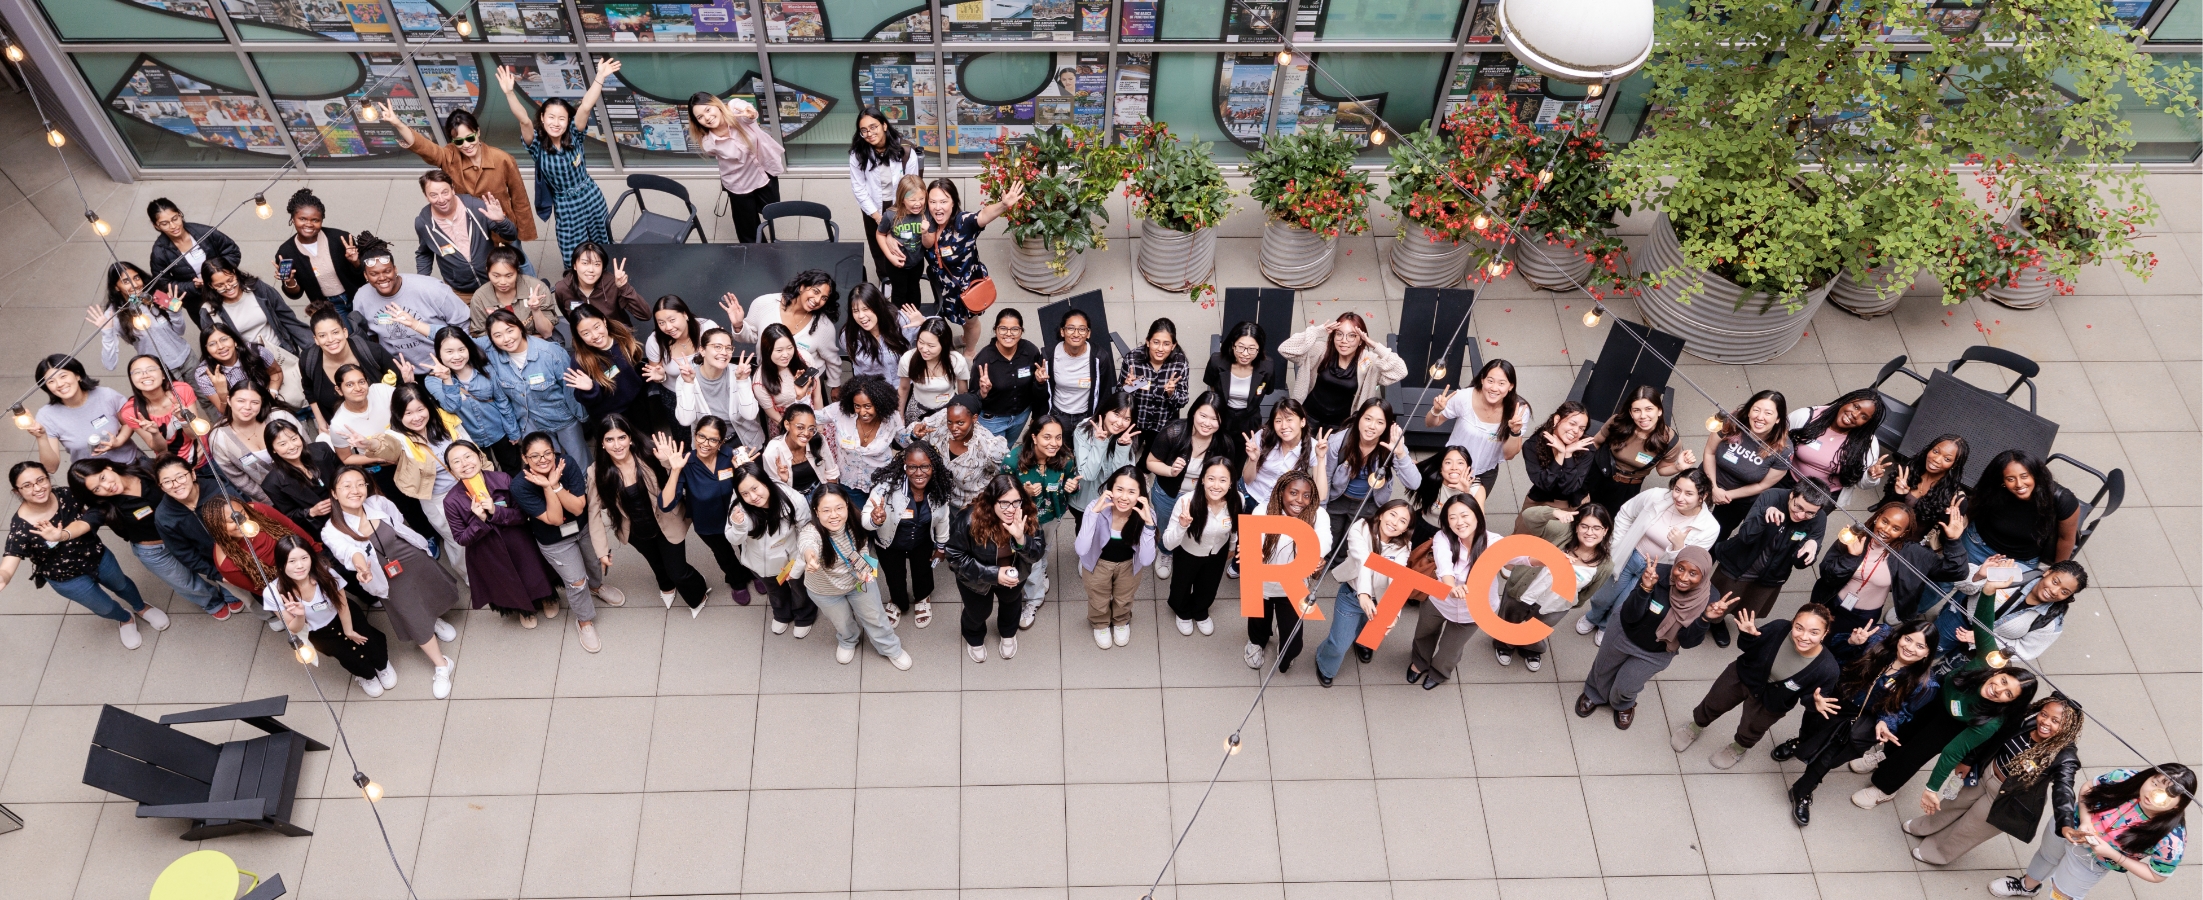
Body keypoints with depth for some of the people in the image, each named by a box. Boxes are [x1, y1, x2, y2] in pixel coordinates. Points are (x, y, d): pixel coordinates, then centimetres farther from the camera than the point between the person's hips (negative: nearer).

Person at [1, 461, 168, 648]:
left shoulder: (66, 496, -22)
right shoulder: (20, 528, -32)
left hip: (97, 556, 3)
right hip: (67, 578, -3)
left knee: (121, 584, 30)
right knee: (105, 608, 20)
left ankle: (141, 608, 63)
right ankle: (127, 619, 55)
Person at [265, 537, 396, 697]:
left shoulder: (325, 574, -31)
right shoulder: (273, 593, -30)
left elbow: (342, 605, -10)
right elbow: (294, 629, -16)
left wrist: (348, 631, 0)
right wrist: (299, 616, -38)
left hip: (343, 617, 0)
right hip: (316, 632, 0)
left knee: (365, 639, -20)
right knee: (348, 654, -20)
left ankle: (382, 666, 18)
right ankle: (366, 675, 18)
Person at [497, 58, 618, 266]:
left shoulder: (574, 136, -11)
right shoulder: (537, 145, -14)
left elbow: (585, 107, -23)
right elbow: (524, 120, -31)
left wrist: (599, 78, -36)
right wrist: (509, 92, -46)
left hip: (592, 198, 1)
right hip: (565, 206, -1)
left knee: (602, 246, 16)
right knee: (575, 258, 5)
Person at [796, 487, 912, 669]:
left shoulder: (855, 525, -26)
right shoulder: (811, 531, -40)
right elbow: (807, 542, -66)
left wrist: (864, 567, -19)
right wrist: (809, 555, -89)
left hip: (859, 580, 2)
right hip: (825, 591, -2)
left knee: (874, 617, 20)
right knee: (843, 623, 24)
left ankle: (892, 649, 48)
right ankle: (847, 642, 60)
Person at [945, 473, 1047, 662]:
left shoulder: (1027, 517, -32)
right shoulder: (970, 520, -39)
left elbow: (1037, 555, -26)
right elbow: (955, 556, -28)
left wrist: (1020, 538, -48)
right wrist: (992, 574, -35)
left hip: (1013, 575, 3)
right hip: (976, 578, -3)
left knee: (1010, 602, 33)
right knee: (978, 611, 25)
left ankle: (1008, 634, 67)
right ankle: (974, 639, 61)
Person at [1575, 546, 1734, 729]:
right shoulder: (1658, 574, -35)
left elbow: (1687, 642, -25)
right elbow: (1629, 617, -33)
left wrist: (1706, 619, -42)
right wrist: (1645, 589, -49)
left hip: (1657, 653, 1)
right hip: (1623, 634, 0)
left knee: (1626, 686, 19)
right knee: (1602, 670, 25)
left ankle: (1623, 704, 57)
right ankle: (1594, 694, 60)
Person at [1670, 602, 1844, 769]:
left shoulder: (1827, 668, -37)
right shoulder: (1778, 628, -35)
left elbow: (1816, 695, -17)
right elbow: (1748, 647, -16)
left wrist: (1817, 702, -39)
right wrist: (1748, 635, -37)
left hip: (1770, 703, -1)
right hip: (1742, 676, 1)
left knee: (1750, 731, 30)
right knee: (1713, 705, 28)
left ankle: (1740, 747, 66)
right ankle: (1697, 725, 63)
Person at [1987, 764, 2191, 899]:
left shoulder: (2171, 840, -36)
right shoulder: (2125, 778, -33)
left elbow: (2157, 875, -19)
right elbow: (2088, 789, -13)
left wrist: (2113, 855, -28)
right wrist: (2085, 821, -28)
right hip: (2070, 824, 3)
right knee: (2045, 856, 33)